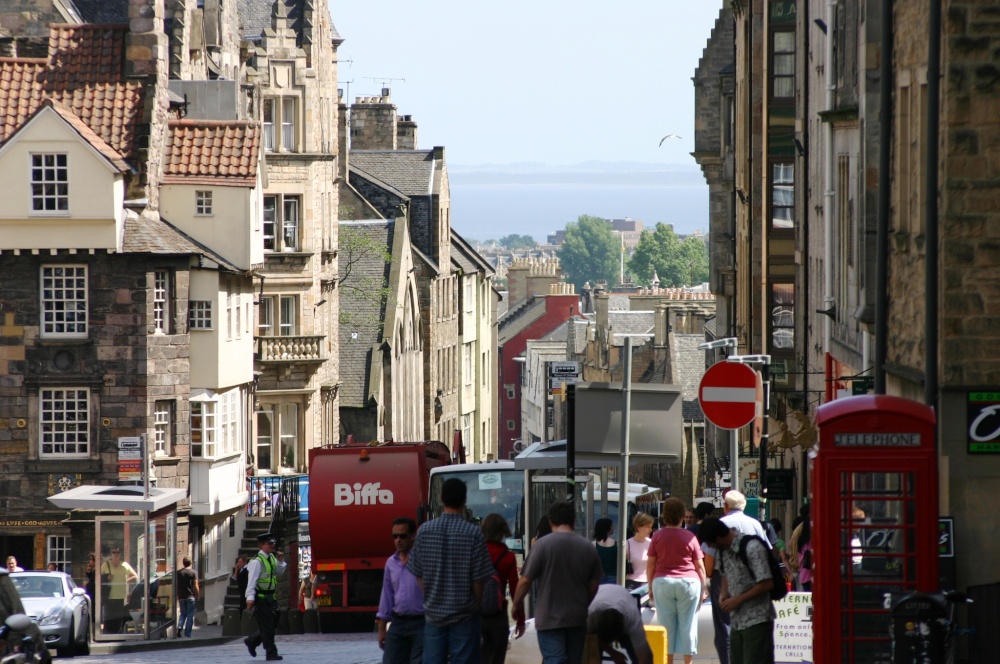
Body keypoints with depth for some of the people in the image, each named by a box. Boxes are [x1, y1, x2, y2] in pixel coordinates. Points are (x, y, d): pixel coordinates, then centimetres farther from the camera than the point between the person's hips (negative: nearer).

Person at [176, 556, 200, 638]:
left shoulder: (178, 573, 3)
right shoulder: (193, 573, -5)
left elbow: (176, 585, 5)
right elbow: (196, 586, -7)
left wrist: (177, 597, 14)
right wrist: (197, 597, 4)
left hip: (181, 597, 3)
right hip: (191, 597, -3)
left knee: (183, 614, 16)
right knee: (190, 615, 5)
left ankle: (179, 627, -8)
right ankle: (187, 634, 4)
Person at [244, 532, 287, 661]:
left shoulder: (271, 558, 9)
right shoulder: (257, 561, -17)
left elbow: (279, 572, 22)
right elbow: (252, 580, -24)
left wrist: (280, 561, 2)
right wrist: (250, 597, -33)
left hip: (270, 597, 8)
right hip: (260, 597, -8)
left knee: (273, 623, 14)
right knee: (267, 627, -5)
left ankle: (252, 641, 32)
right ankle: (271, 654, 0)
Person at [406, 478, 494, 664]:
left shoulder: (424, 531, -2)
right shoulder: (473, 533, -11)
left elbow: (418, 575, 3)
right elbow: (479, 579, -9)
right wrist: (476, 604, 9)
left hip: (433, 614, 3)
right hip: (464, 616, -3)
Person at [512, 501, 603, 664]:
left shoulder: (543, 544, -11)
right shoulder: (589, 548, 3)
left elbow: (525, 580, -11)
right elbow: (594, 585, 9)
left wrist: (516, 604, 6)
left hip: (550, 618, -5)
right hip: (578, 618, 5)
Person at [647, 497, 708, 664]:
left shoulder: (658, 536, 0)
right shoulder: (689, 537, -2)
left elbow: (650, 564, 4)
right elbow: (699, 566, 1)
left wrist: (650, 586, 14)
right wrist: (704, 587, 11)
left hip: (662, 582, 1)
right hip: (689, 582, -1)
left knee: (666, 625, 5)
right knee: (688, 625, 3)